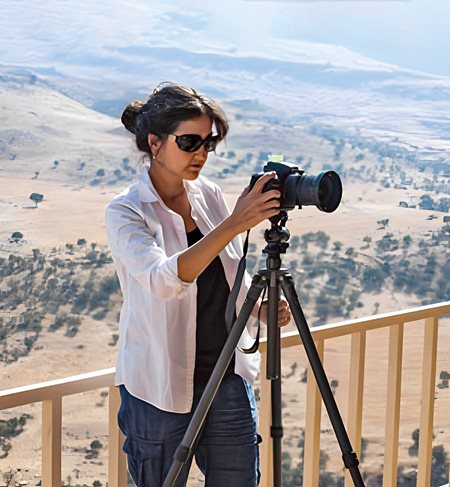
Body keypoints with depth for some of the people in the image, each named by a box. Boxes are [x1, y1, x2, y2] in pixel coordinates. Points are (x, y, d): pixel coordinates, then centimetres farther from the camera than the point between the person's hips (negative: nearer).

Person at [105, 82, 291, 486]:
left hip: (229, 377, 5)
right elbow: (165, 279, -32)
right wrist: (233, 224, -40)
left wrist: (260, 305, -5)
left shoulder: (209, 195, 4)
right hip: (161, 387, -5)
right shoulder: (125, 211, -14)